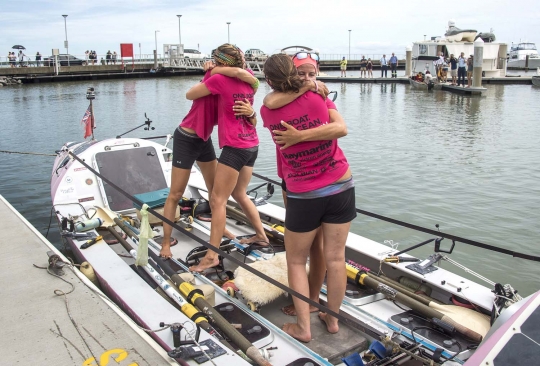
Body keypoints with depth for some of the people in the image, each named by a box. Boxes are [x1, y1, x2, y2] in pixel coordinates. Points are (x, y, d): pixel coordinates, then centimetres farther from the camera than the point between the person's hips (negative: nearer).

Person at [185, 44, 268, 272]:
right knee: (239, 194, 24)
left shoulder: (220, 80, -12)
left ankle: (212, 256, -2)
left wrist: (207, 80, 14)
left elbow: (189, 95, -2)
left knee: (218, 201, -4)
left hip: (235, 148, -8)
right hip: (252, 145, 8)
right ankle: (261, 235, 35)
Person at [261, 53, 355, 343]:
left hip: (303, 196, -1)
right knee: (335, 257, 11)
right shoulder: (317, 98, -10)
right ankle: (333, 318, 27)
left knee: (296, 261, 15)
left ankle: (303, 327, 17)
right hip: (341, 187, 2)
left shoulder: (268, 112, -7)